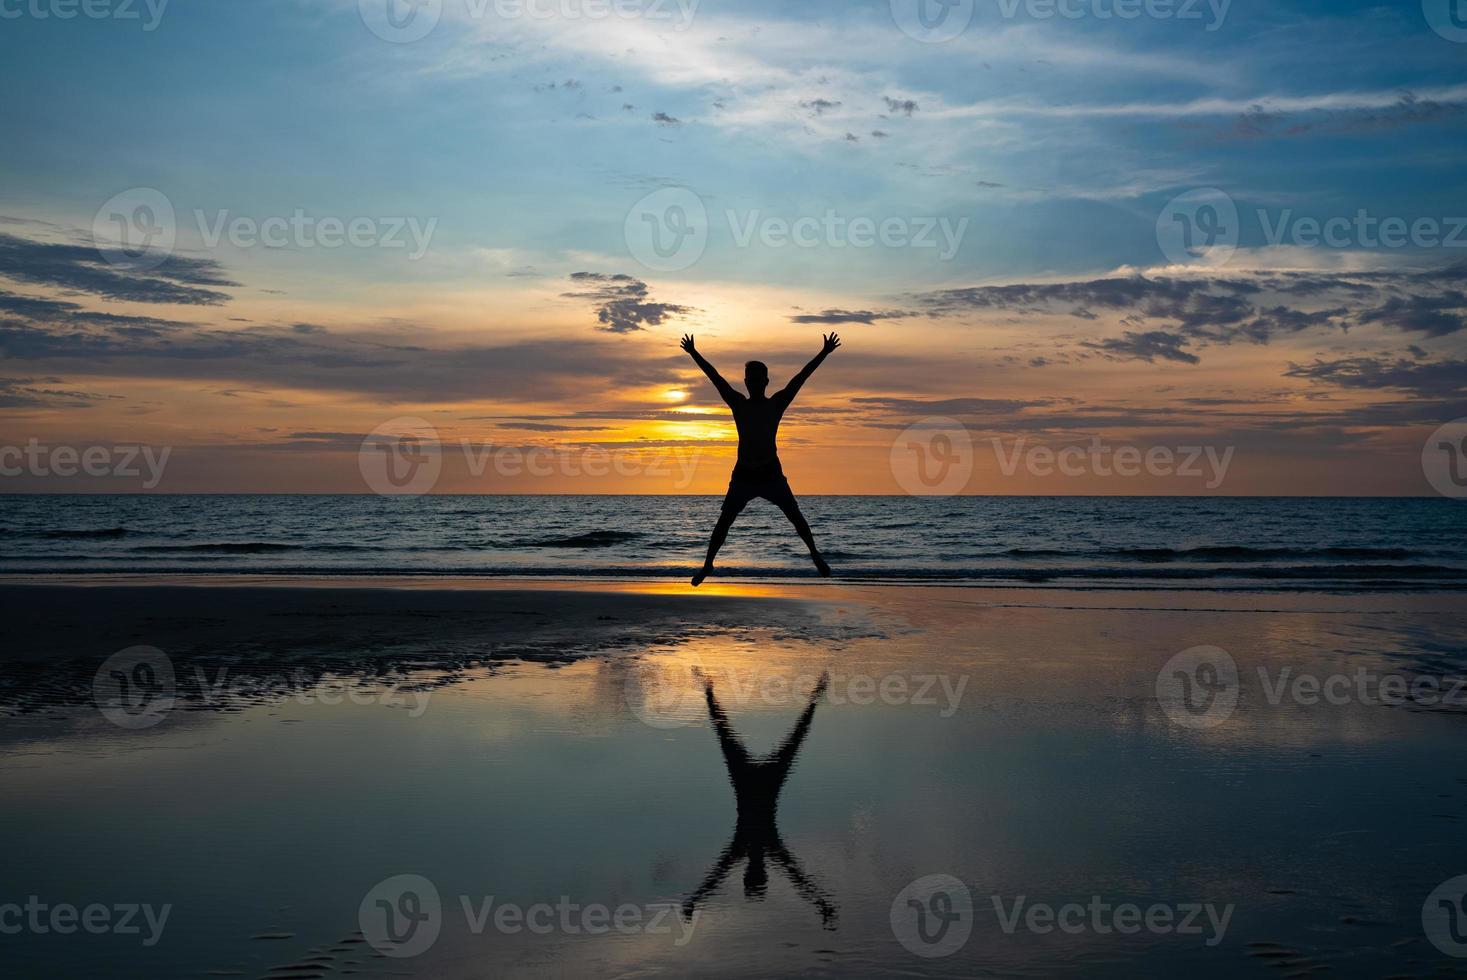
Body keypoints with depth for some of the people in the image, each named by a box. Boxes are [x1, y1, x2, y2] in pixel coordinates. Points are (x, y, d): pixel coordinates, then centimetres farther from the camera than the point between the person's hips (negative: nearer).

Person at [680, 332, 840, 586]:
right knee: (723, 523, -2)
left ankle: (815, 556, 22)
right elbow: (715, 378, 0)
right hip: (742, 476, 0)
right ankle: (707, 565, 10)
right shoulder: (738, 404, 3)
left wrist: (824, 353, -7)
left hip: (772, 475, 0)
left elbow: (802, 377, -4)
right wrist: (694, 354, -3)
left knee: (796, 518, 3)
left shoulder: (777, 403, 0)